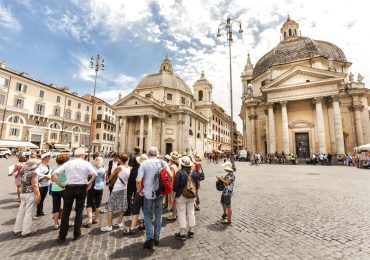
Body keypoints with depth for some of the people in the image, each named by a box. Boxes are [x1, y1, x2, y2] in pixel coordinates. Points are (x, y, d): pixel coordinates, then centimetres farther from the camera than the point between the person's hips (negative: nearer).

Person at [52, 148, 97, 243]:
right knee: (79, 211, 13)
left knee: (66, 212, 13)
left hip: (69, 188, 1)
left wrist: (60, 185, 2)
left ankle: (62, 236, 20)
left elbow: (54, 174, -3)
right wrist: (89, 183, -4)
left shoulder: (68, 163, 3)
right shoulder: (86, 163, -4)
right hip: (82, 188, -1)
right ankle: (77, 234, 22)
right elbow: (95, 174, -19)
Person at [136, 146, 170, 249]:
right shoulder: (162, 163, -2)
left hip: (148, 193, -3)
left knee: (148, 215, 15)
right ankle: (157, 238, 26)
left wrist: (139, 191, -1)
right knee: (158, 215, 17)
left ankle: (150, 238, 7)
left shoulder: (144, 164, -11)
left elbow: (139, 180, -17)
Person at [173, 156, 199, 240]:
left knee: (181, 213, 5)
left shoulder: (179, 172, -16)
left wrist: (175, 193, 2)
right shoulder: (194, 173, -2)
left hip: (181, 196, -4)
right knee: (191, 212, 15)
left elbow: (176, 185, -15)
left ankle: (182, 233, 13)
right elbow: (197, 184, 5)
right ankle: (191, 231, 27)